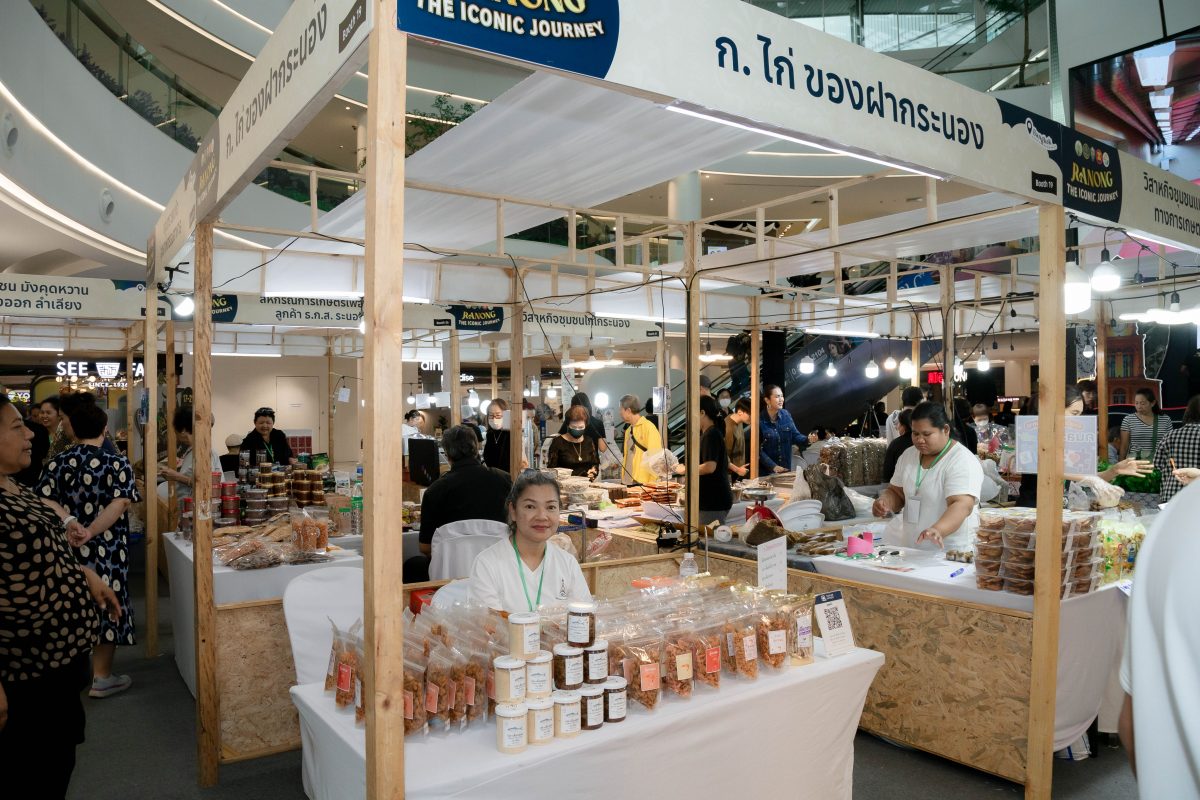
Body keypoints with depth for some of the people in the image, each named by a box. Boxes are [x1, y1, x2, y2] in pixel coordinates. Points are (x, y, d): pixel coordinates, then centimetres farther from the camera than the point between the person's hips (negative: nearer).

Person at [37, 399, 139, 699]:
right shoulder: (117, 463, -10)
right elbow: (119, 504, -22)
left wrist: (71, 525, -17)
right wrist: (90, 532, -26)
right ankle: (101, 678, 13)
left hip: (66, 547, 5)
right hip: (105, 550, -5)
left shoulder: (56, 462, 2)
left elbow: (45, 500, -7)